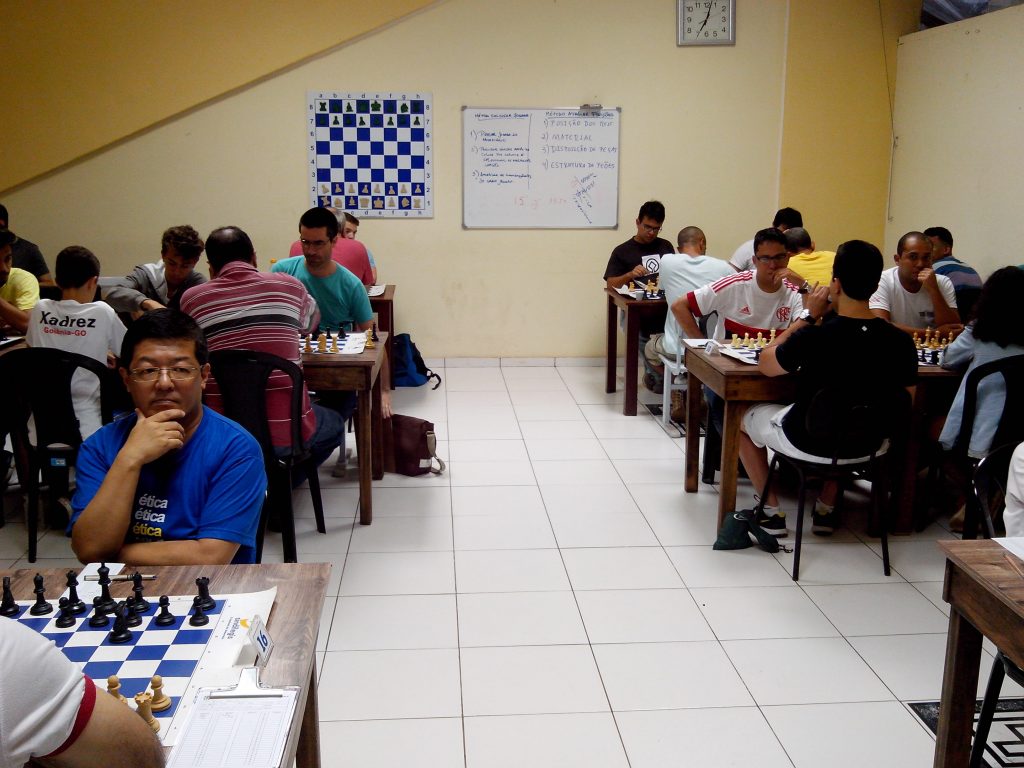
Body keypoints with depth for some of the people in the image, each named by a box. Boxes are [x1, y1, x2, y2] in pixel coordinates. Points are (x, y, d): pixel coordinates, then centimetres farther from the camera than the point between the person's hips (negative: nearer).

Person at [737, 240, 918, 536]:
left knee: (743, 415, 24)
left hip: (807, 443, -4)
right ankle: (826, 510, 38)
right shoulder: (900, 342, -16)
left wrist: (809, 316, -5)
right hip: (868, 444, 4)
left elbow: (765, 364, -9)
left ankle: (772, 512, 24)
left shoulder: (814, 338, -28)